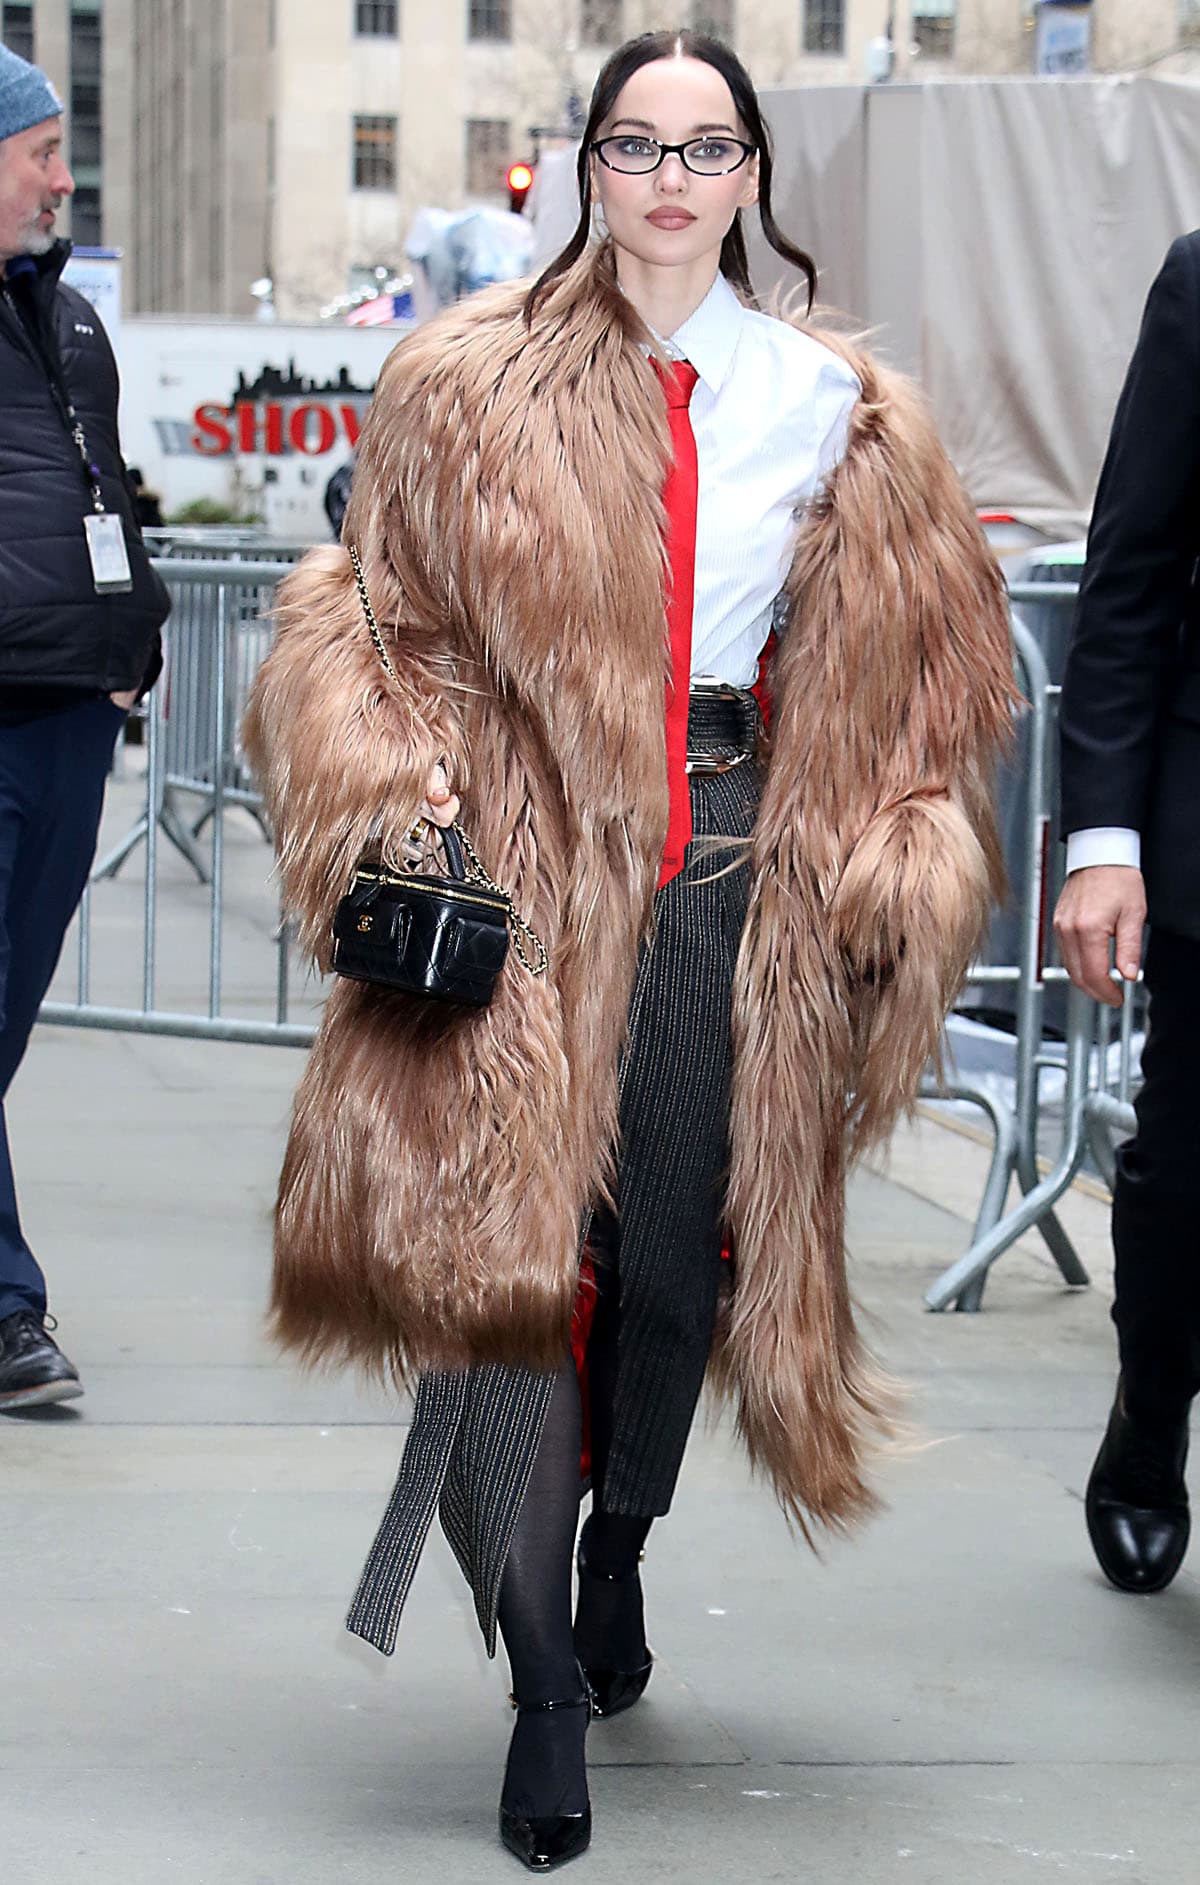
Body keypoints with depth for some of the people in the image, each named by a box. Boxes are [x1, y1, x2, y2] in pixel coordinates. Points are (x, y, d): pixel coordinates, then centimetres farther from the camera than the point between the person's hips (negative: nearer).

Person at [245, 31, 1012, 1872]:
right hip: (519, 847, -1)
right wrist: (395, 784, -9)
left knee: (677, 1253, 5)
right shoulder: (470, 383, 4)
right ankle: (548, 1685, -1)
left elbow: (914, 668, 15)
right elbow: (379, 613, 7)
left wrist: (901, 867, 4)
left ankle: (617, 1549, 35)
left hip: (727, 857, 2)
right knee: (508, 1243, -10)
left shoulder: (834, 410, 8)